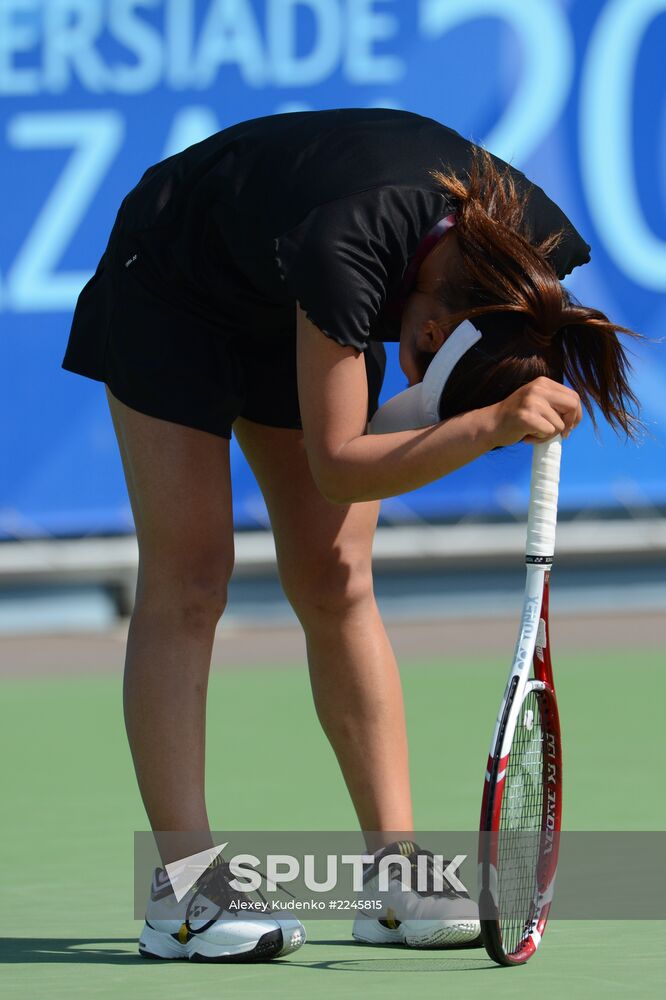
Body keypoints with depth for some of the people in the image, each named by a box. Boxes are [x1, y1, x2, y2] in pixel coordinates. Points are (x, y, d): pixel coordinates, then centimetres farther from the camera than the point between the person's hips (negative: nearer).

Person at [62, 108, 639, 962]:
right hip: (171, 284, -5)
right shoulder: (351, 248, -44)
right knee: (187, 581, -10)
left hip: (290, 313, 5)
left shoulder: (533, 243, -25)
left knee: (336, 586, -2)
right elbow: (337, 464, -40)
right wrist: (490, 422, -52)